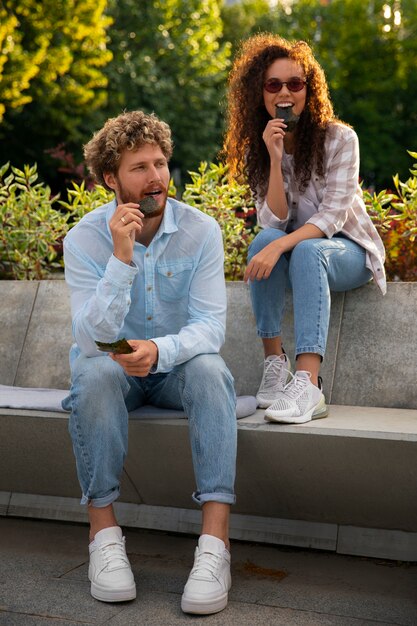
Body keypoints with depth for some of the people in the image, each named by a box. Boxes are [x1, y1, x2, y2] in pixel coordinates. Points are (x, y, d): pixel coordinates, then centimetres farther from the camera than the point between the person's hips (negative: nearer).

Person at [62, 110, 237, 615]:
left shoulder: (201, 231, -10)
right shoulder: (85, 238, -13)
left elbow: (210, 326, -17)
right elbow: (92, 338, -23)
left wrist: (159, 351, -38)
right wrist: (121, 256, -34)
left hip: (176, 365, 1)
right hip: (113, 366, 0)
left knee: (211, 371, -32)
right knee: (95, 373, -34)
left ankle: (215, 538, -36)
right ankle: (103, 529, -25)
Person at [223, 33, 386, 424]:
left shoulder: (339, 138, -12)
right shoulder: (256, 150, -1)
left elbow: (333, 215, -21)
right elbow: (274, 223, -12)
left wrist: (282, 245, -36)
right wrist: (275, 160, -24)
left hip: (348, 250, -3)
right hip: (296, 252, 3)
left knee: (306, 251, -37)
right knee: (265, 240, -31)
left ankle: (308, 386, -49)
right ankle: (274, 363, -29)